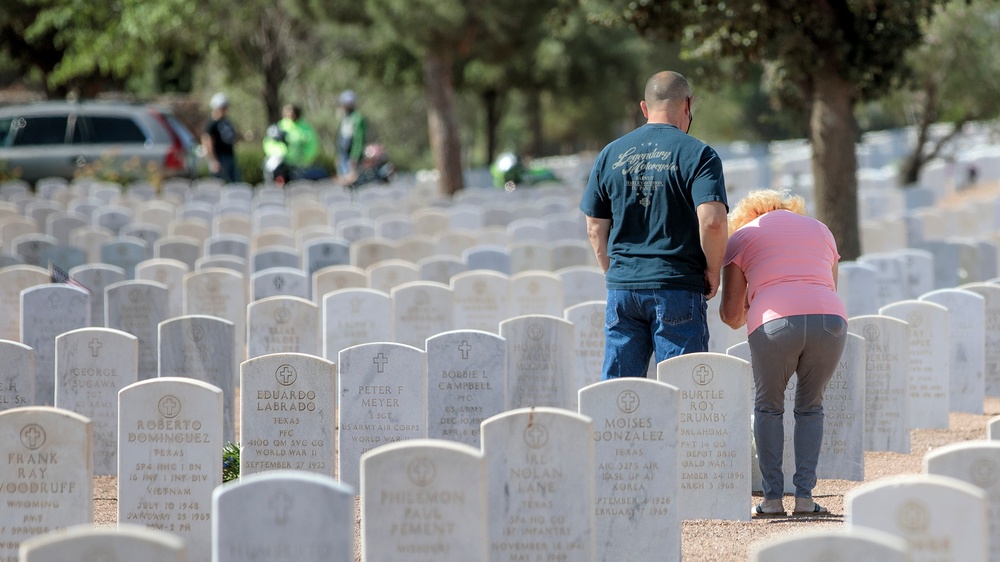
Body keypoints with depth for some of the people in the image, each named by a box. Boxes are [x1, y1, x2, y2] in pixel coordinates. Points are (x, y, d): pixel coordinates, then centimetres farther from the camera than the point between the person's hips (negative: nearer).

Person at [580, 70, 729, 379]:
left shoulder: (610, 155, 9)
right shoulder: (698, 155, -5)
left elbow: (595, 229, 11)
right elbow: (712, 220, -16)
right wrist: (713, 270, -2)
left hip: (622, 287, 4)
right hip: (677, 288, -4)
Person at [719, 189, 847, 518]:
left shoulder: (741, 236, 22)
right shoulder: (819, 229, 32)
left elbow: (732, 315, 18)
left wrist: (740, 316, 41)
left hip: (775, 324, -2)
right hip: (830, 319, 2)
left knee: (768, 407, 20)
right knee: (810, 406, 22)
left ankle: (772, 499, 12)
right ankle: (805, 498, 13)